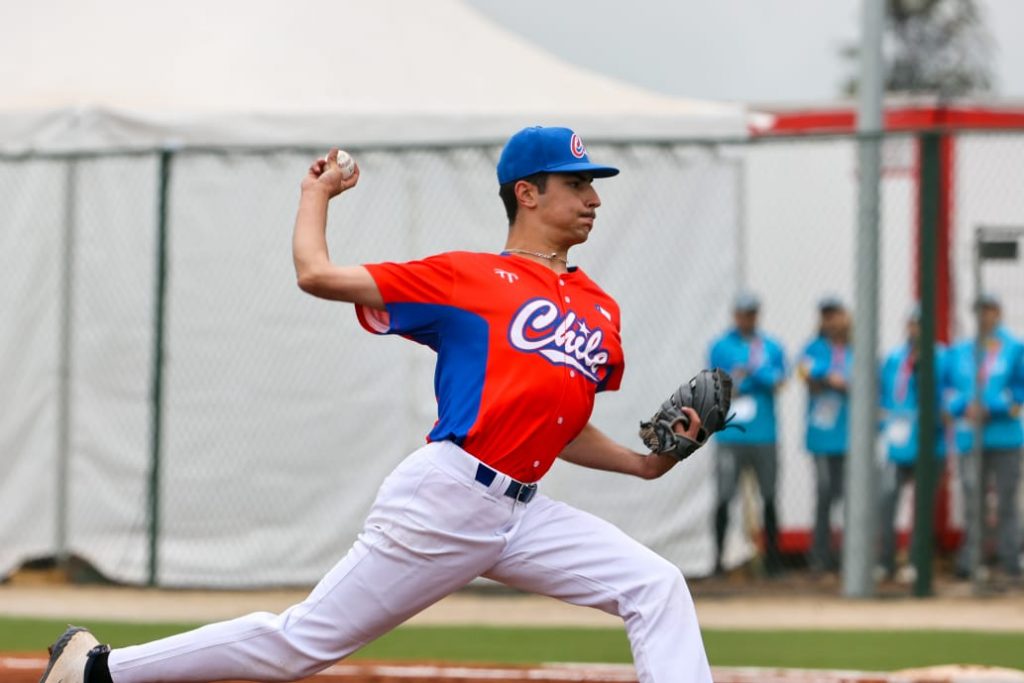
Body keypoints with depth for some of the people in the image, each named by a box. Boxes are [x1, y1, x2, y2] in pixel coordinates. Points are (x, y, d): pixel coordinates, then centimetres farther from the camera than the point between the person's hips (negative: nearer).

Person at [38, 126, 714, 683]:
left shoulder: (601, 311, 18)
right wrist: (317, 193, 12)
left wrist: (642, 463, 9)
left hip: (522, 512, 7)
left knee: (656, 587, -7)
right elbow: (317, 275, -4)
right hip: (444, 499, -7)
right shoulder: (468, 278, -1)